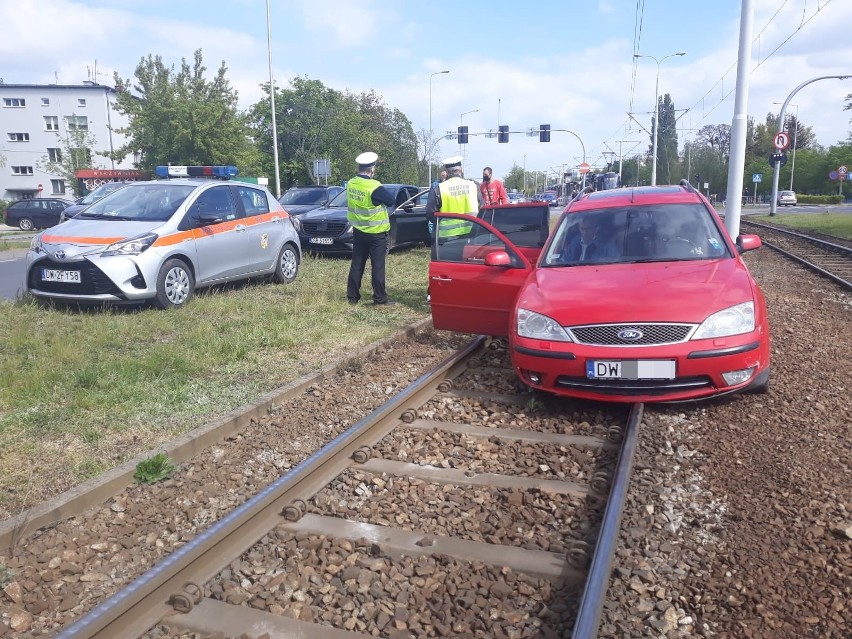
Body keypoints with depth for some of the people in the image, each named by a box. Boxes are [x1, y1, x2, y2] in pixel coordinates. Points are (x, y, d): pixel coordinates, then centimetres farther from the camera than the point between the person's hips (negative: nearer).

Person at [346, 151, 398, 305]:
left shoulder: (350, 184, 0)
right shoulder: (374, 187, -20)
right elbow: (391, 201, -12)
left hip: (358, 231, 6)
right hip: (376, 233, -6)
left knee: (357, 264, 12)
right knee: (377, 266, 1)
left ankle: (352, 296, 17)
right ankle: (380, 298, 5)